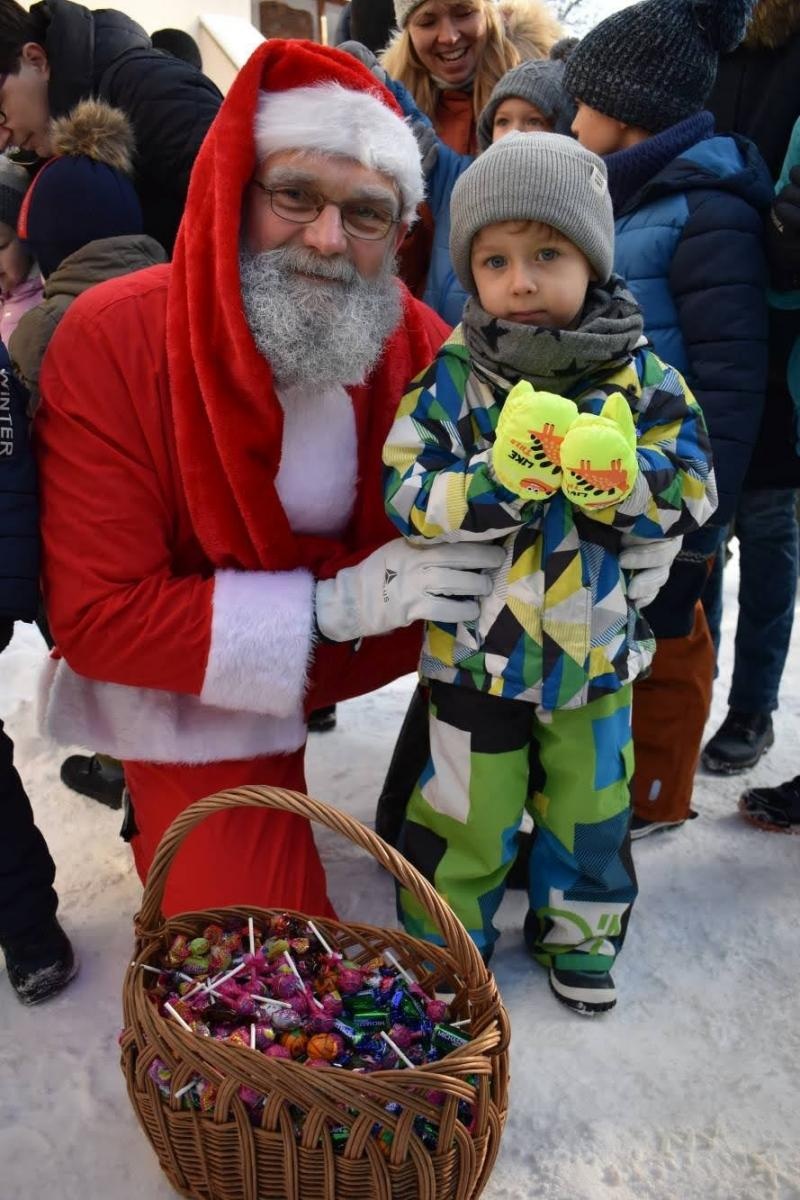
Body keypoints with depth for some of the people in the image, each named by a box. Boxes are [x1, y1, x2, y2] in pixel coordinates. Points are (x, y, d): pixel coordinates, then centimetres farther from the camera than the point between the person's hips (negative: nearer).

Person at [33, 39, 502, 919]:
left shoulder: (416, 340, -10)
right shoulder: (110, 341, -21)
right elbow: (95, 616, -23)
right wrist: (330, 606, -29)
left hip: (364, 667, 5)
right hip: (201, 699, -4)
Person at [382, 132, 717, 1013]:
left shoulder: (640, 375, -6)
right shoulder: (450, 378, -10)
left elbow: (692, 493, -8)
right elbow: (407, 496, -16)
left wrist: (618, 474, -27)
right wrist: (498, 477, -32)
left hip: (596, 644, 2)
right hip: (477, 644, -2)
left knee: (591, 808, 20)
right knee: (467, 816, 13)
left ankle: (577, 933, 45)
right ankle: (442, 945, 37)